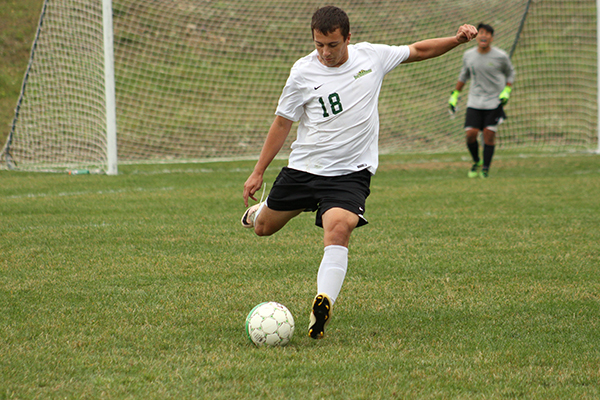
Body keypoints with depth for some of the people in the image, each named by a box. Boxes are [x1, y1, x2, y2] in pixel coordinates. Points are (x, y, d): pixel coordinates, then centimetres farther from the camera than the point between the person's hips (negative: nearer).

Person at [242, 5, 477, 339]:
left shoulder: (371, 57, -3)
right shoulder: (303, 73, -7)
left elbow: (418, 51, 12)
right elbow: (283, 123, 3)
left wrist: (457, 39, -3)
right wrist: (258, 173, 5)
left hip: (350, 173, -1)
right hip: (303, 168, 2)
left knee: (338, 230, -28)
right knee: (264, 228, 15)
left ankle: (324, 305, -36)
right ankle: (259, 210, 53)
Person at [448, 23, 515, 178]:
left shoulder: (500, 56, -8)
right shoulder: (468, 55, 0)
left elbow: (510, 73, 9)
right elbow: (464, 75, 17)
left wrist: (507, 91, -4)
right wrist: (455, 94, 16)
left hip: (494, 101, -2)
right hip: (474, 100, 2)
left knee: (489, 134, -7)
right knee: (470, 134, -7)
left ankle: (486, 168, 7)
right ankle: (476, 162, 19)